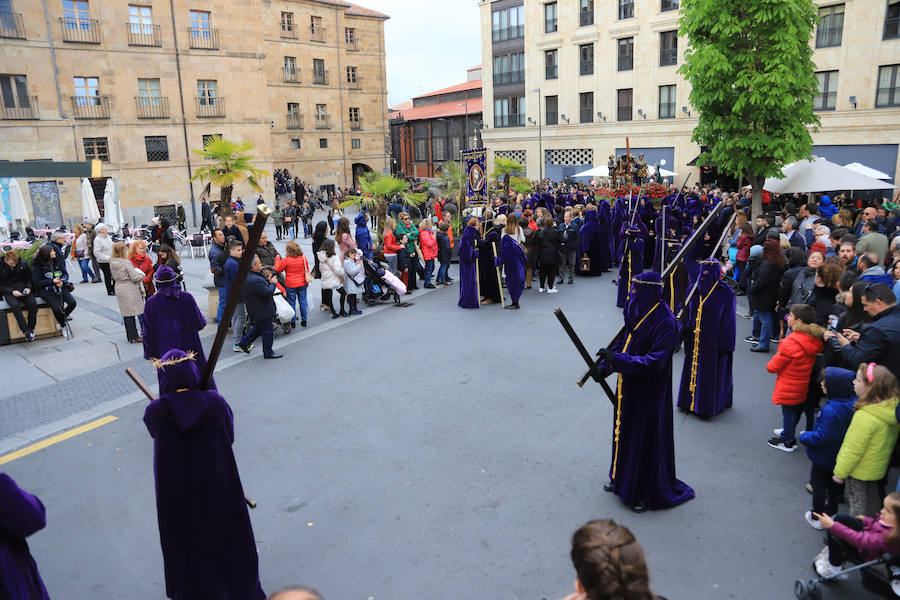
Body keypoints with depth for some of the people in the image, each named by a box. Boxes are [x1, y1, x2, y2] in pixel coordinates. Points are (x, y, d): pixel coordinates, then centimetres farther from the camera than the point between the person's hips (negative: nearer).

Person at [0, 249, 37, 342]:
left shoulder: (22, 264, 1)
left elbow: (29, 278, 11)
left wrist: (28, 288, -9)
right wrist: (12, 292, -19)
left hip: (23, 288, 2)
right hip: (8, 291, -2)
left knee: (33, 303, -28)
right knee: (15, 305, -33)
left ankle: (31, 329, -13)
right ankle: (26, 332, -30)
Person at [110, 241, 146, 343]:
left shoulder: (112, 263, 4)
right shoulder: (126, 263, -19)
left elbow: (114, 277, 14)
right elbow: (135, 278, -17)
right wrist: (141, 275, 3)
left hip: (119, 288, 7)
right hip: (129, 290, -7)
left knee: (126, 313, 14)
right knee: (131, 313, 0)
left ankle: (130, 336, 23)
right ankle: (134, 336, 4)